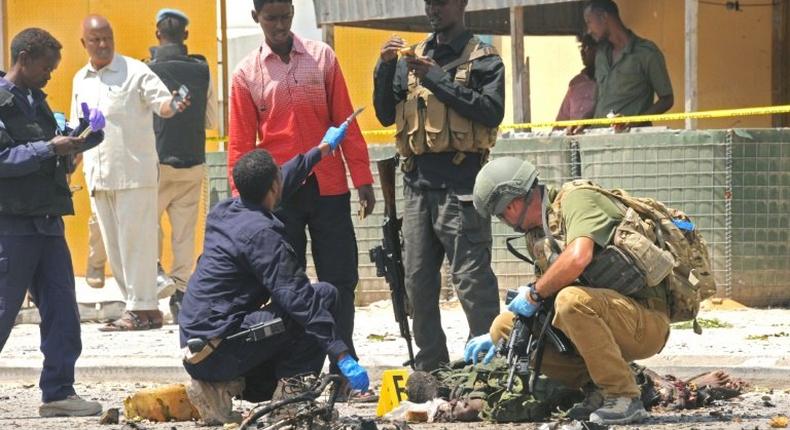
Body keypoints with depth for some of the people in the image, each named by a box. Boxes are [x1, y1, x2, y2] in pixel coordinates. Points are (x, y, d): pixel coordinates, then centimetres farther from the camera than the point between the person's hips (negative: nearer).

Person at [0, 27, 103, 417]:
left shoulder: (36, 101, 17)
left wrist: (69, 147, 4)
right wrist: (49, 149, -20)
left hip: (47, 221, 8)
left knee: (62, 311, 6)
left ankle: (58, 392, 11)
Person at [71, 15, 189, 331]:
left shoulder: (135, 72, -4)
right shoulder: (81, 80, 15)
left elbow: (161, 101, -15)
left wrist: (173, 106, -38)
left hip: (133, 172, -6)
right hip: (98, 175, 6)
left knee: (135, 242, -6)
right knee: (114, 246, 8)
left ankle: (141, 309, -3)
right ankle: (139, 306, 14)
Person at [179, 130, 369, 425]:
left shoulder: (223, 213, 12)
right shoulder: (261, 234, -15)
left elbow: (284, 182, 32)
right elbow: (298, 298, -21)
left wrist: (323, 149, 45)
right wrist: (343, 357, -22)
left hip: (194, 350, 9)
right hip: (220, 352, -9)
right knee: (324, 295, -7)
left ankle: (220, 388, 11)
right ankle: (290, 394, -7)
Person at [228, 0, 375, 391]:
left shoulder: (322, 58, 5)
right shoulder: (246, 74, 3)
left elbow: (345, 121, 4)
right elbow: (240, 143, 4)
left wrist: (362, 178, -1)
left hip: (328, 187, 1)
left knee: (340, 279, 1)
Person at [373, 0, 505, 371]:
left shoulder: (482, 59, 4)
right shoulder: (412, 58, 18)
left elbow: (492, 112, -11)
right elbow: (386, 115, 15)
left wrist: (438, 79, -15)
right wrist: (385, 68, 0)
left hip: (461, 182, -5)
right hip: (418, 182, 5)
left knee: (472, 278, -11)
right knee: (418, 281, 6)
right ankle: (430, 365, 13)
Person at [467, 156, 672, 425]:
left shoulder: (576, 199, -12)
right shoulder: (537, 236, 15)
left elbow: (578, 258, -31)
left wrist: (535, 294, -16)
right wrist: (497, 336, 25)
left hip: (646, 320, -9)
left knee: (571, 300, -36)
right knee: (506, 326, 1)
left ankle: (624, 397, -22)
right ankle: (597, 391, 2)